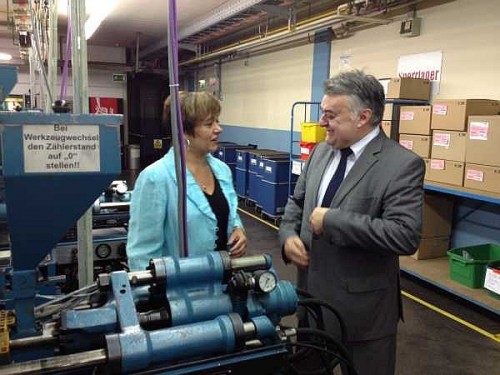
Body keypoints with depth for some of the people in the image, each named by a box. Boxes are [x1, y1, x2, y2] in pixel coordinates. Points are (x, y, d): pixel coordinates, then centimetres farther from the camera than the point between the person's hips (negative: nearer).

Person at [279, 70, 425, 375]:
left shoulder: (403, 164, -18)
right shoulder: (321, 152, 4)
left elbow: (406, 236, -29)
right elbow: (297, 201, 13)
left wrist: (331, 220, -26)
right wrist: (288, 235, -7)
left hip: (362, 305, -6)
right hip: (312, 292, 6)